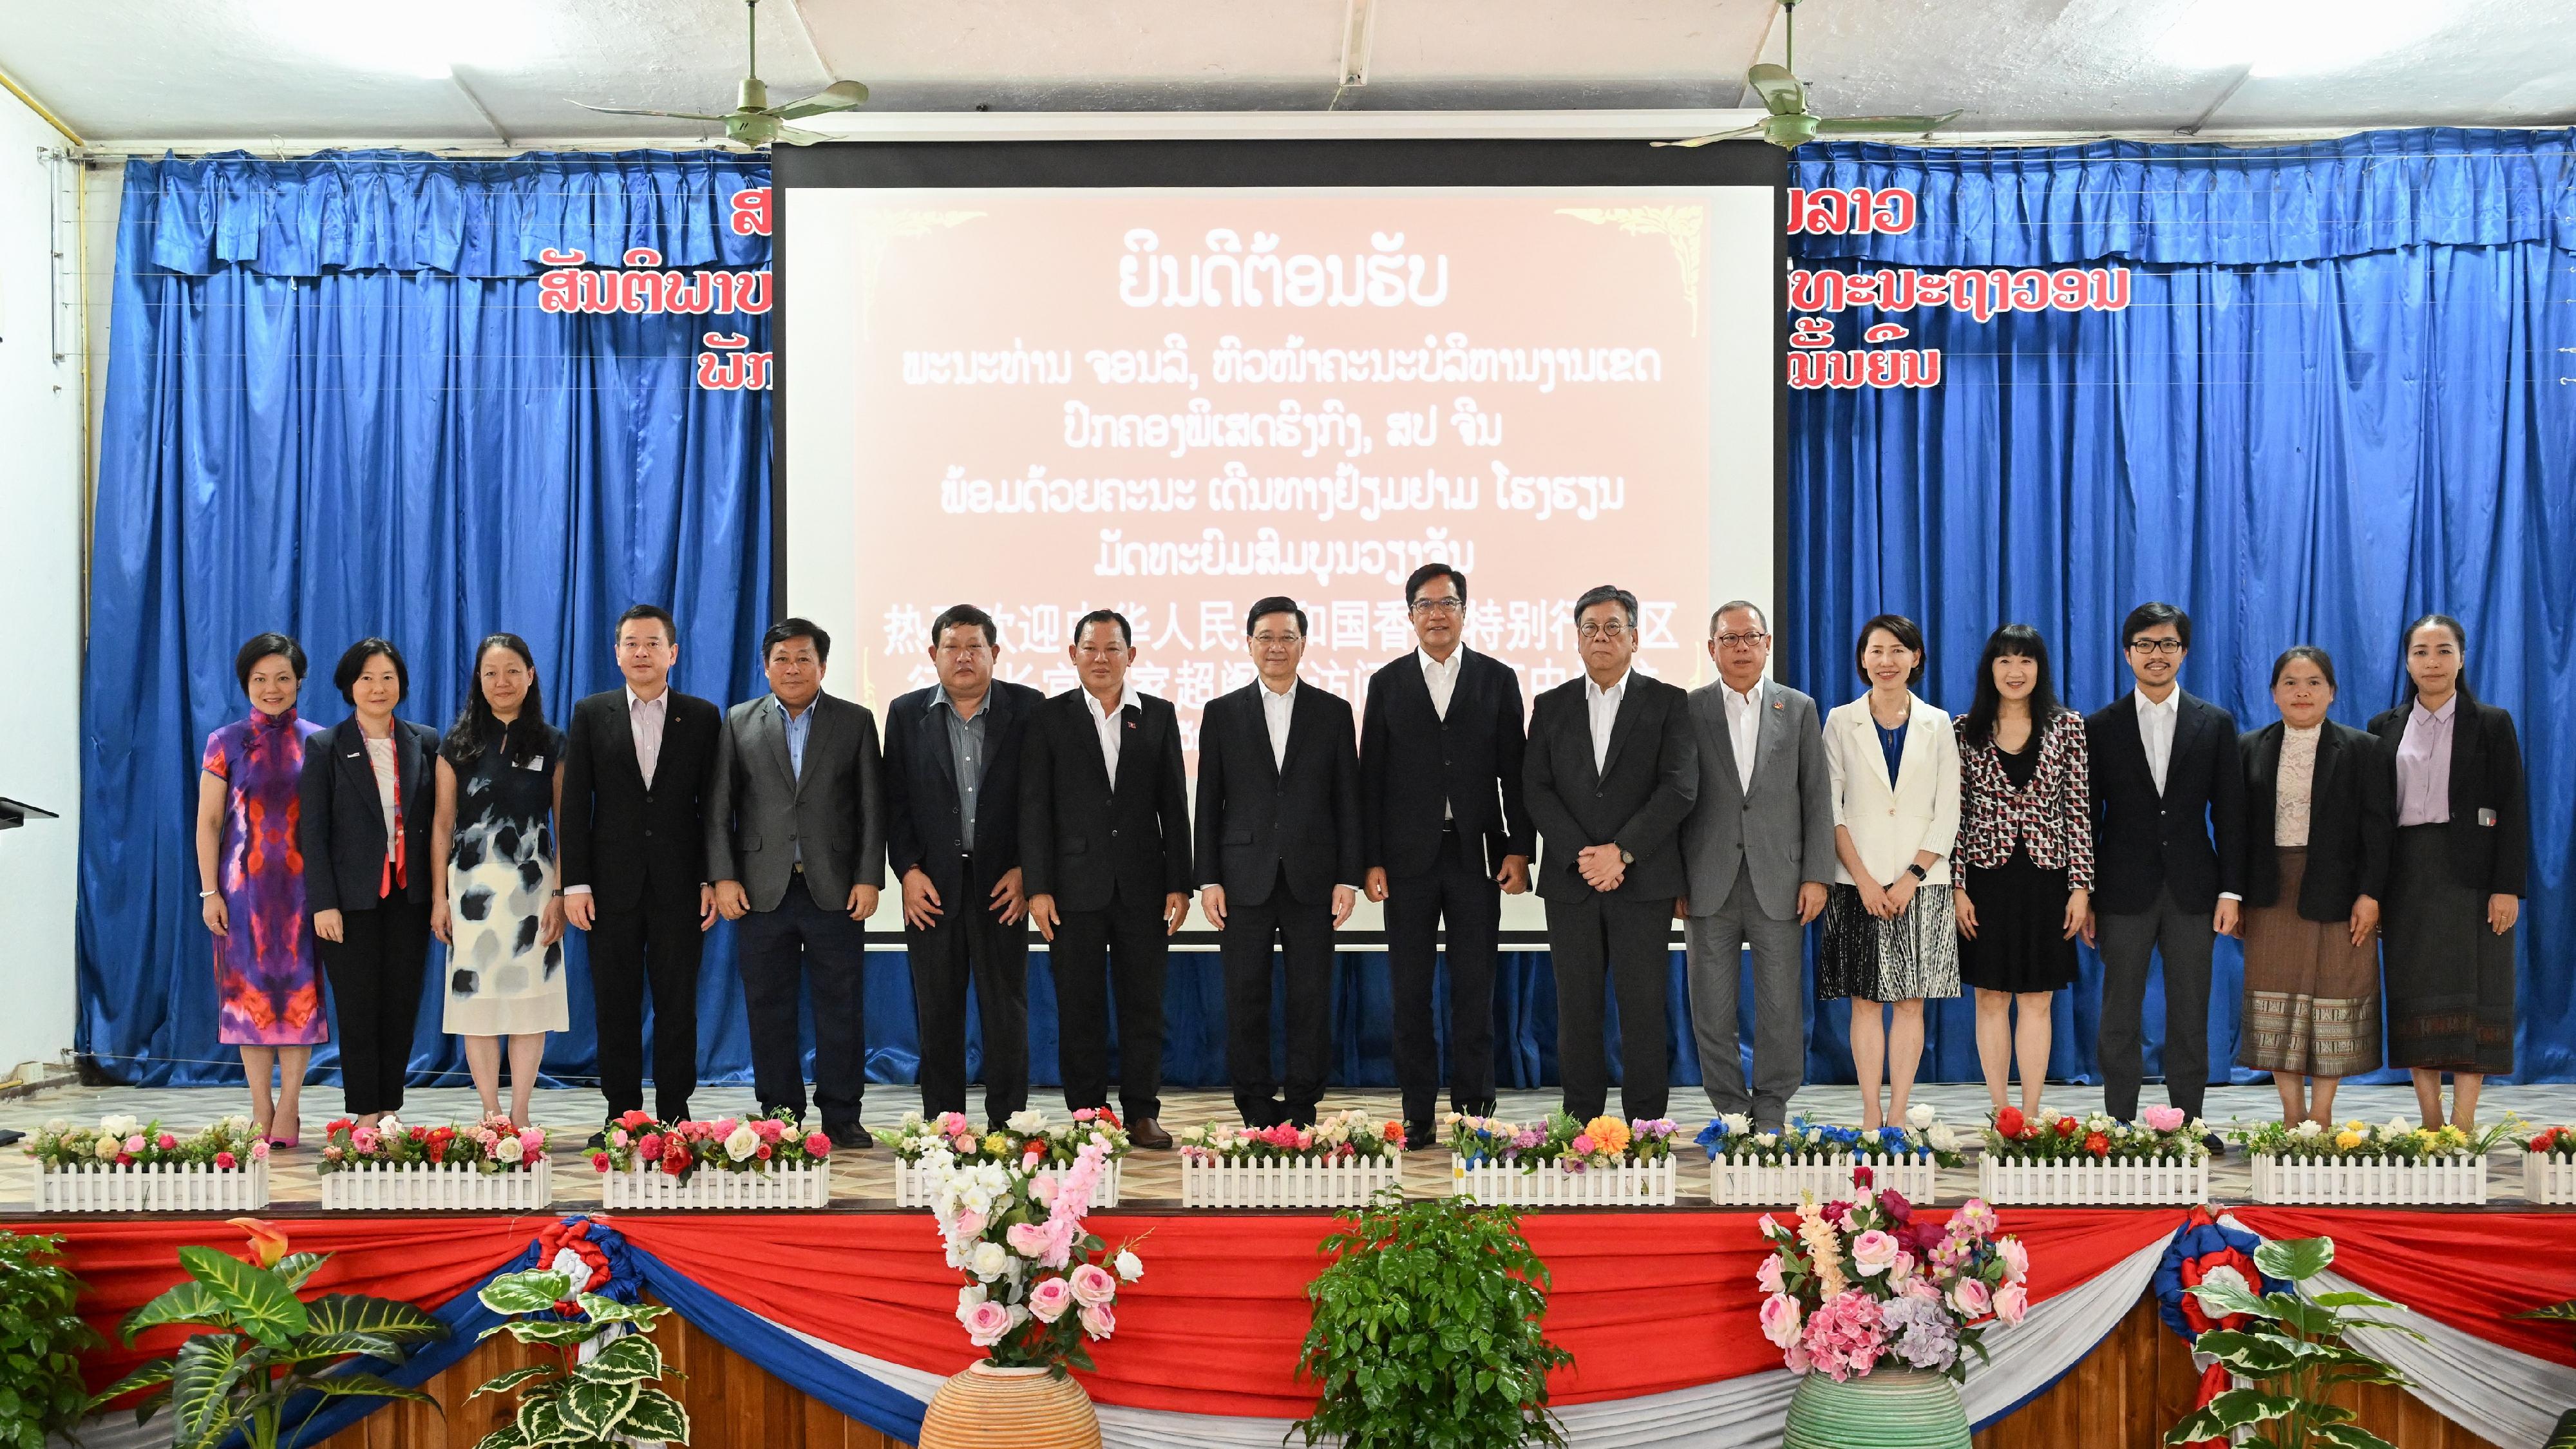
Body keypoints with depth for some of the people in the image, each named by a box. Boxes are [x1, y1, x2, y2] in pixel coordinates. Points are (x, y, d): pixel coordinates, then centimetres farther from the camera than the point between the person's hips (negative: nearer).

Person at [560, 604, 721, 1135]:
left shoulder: (703, 716, 5)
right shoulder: (591, 714, 6)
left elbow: (713, 806, 3)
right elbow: (575, 805, 2)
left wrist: (712, 879, -3)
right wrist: (575, 882, -4)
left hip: (680, 885, 0)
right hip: (613, 886, 1)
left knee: (677, 1005, 4)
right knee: (615, 1005, 6)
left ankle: (674, 1114, 12)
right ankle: (621, 1115, 14)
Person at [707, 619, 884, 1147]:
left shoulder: (856, 722, 7)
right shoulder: (739, 722, 9)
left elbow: (872, 807, 3)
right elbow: (719, 808, 6)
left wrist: (868, 879, -5)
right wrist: (723, 877, -3)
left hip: (835, 890, -1)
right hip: (763, 890, 1)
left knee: (841, 1008, 2)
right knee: (769, 1009, 5)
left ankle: (842, 1118, 10)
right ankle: (779, 1117, 15)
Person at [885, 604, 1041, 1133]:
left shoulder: (1027, 708, 1)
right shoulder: (906, 713, 7)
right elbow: (894, 799, 5)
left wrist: (1025, 870, -6)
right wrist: (908, 871, -4)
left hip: (1002, 884, -1)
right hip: (931, 885, 1)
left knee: (1006, 1009, 3)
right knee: (937, 1012, 6)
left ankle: (1006, 1125, 11)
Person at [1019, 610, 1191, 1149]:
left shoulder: (1159, 716, 8)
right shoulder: (1049, 719, 3)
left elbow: (1173, 805, 7)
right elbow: (1034, 808, 0)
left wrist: (1179, 883, 1)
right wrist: (1037, 887, -7)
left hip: (1143, 887, 1)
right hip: (1076, 887, -1)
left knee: (1144, 1004, 4)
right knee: (1079, 1008, 4)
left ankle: (1143, 1113, 13)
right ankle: (1086, 1117, 12)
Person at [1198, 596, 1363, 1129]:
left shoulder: (1333, 712, 7)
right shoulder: (1222, 713, 7)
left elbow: (1348, 801, 5)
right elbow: (1209, 803, 5)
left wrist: (1348, 877, -2)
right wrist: (1208, 880, -2)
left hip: (1312, 880, 0)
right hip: (1245, 880, 0)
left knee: (1312, 1000, 3)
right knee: (1245, 1000, 3)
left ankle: (1304, 1110, 13)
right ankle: (1256, 1113, 12)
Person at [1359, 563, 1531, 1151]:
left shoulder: (1498, 679, 6)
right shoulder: (1387, 683, 7)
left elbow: (1513, 771, 5)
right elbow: (1371, 778, 4)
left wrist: (1519, 849, -3)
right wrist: (1370, 860, -2)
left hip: (1477, 854, 0)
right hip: (1409, 857, 1)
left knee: (1474, 991, 3)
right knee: (1410, 992, 3)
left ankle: (1473, 1114, 11)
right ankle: (1419, 1118, 10)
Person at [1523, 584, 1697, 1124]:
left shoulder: (1668, 703, 4)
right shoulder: (1552, 706, 11)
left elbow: (1679, 788, -6)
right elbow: (1536, 789, 3)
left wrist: (1621, 852, -14)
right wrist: (1580, 855, -11)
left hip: (1643, 881, -2)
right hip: (1570, 880, 2)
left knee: (1643, 1010, 0)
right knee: (1577, 1009, 5)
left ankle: (1645, 1125, 9)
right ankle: (1580, 1124, 13)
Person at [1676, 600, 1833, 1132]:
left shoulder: (1799, 709, 9)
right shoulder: (1688, 710, 5)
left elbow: (1818, 798, 6)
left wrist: (1816, 875, -2)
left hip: (1779, 883, 1)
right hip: (1710, 884, 0)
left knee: (1781, 1008, 3)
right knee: (1712, 1011, 3)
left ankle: (1771, 1114, 15)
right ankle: (1731, 1112, 15)